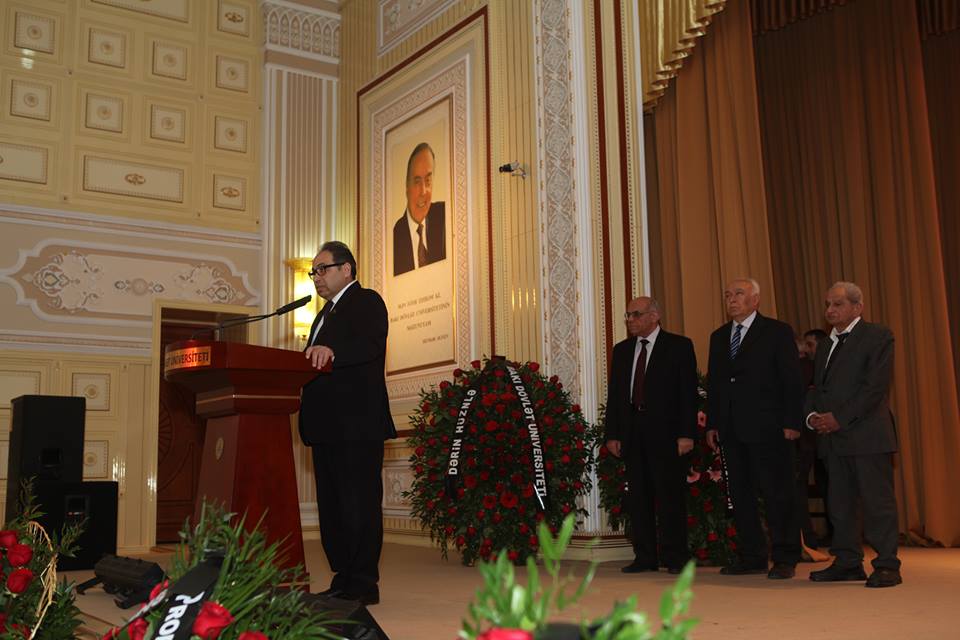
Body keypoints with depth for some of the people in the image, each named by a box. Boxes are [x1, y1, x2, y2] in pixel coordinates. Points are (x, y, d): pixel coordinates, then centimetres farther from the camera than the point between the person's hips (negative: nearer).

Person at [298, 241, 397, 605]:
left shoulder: (366, 301, -3)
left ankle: (363, 585, -1)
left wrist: (331, 351, -38)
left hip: (357, 424, -10)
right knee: (331, 506, 12)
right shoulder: (326, 312, 26)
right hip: (327, 426, 10)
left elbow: (372, 345, -23)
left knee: (359, 504, -7)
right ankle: (343, 581, 20)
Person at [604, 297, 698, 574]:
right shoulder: (621, 350, 15)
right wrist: (612, 434, 6)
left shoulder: (679, 346, 0)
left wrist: (686, 434, -12)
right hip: (632, 433, 5)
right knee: (638, 497, 6)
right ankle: (645, 556, 14)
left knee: (670, 496, -1)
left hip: (666, 433, -5)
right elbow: (614, 394, 14)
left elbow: (688, 392, -4)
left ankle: (675, 557, 8)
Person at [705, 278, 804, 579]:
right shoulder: (719, 336, 16)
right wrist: (712, 424, 10)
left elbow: (792, 381, -5)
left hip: (768, 428, -6)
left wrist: (792, 423, -11)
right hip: (732, 430, 6)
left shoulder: (778, 332, -1)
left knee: (777, 494, -1)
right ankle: (751, 556, 19)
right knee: (740, 494, 9)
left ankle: (785, 558, 8)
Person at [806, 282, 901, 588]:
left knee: (877, 500, -5)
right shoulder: (826, 345, 21)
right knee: (839, 502, 9)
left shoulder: (877, 336, -3)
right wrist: (812, 415, 0)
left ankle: (887, 565, 2)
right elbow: (817, 387, 21)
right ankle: (847, 562, 17)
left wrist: (840, 418, -16)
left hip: (867, 434, -7)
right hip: (834, 437, 8)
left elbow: (875, 386, -13)